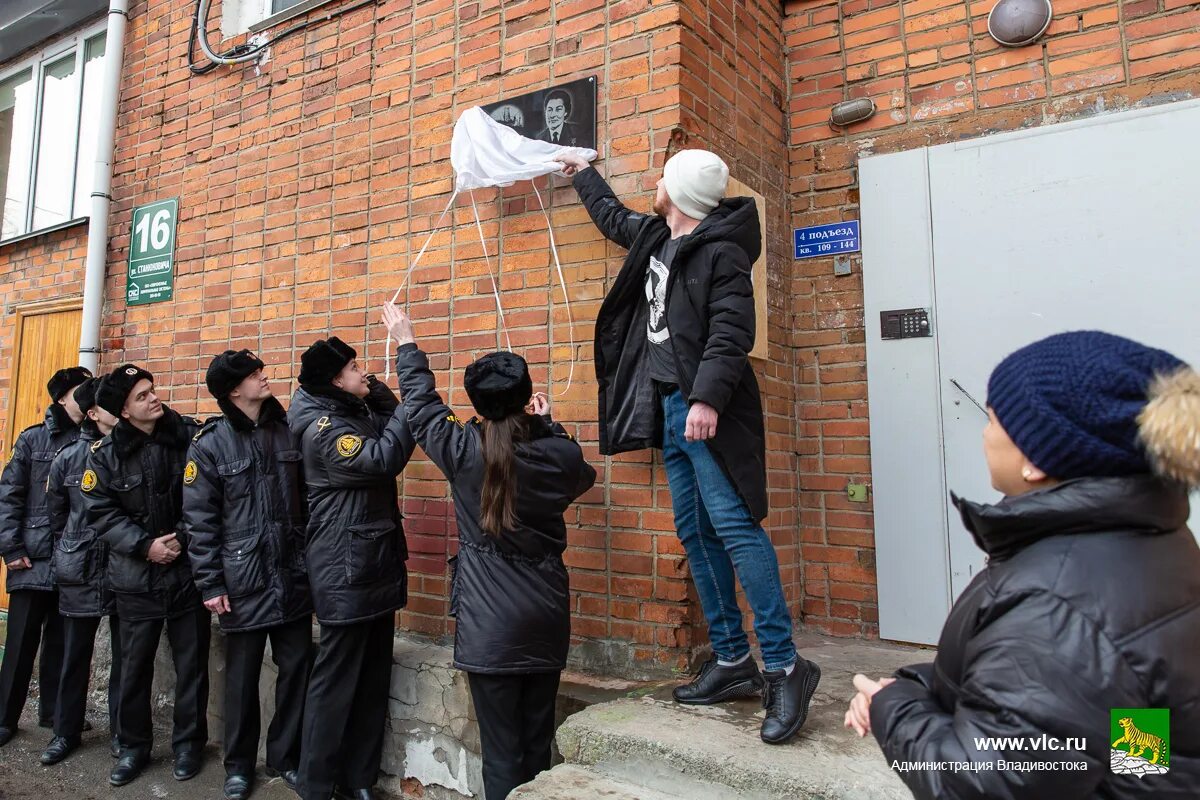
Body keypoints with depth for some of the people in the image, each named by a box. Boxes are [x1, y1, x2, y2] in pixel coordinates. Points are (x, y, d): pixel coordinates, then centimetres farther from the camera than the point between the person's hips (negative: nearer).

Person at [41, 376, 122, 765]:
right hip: (80, 574, 1)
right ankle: (66, 732, 32)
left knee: (125, 657, 8)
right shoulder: (68, 458, 0)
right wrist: (70, 554, 10)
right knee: (74, 658, 14)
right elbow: (56, 516, 10)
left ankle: (121, 731, 24)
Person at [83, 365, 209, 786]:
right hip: (137, 578, 1)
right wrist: (145, 545, -14)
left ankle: (189, 743, 26)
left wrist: (182, 539, -13)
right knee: (135, 666, 12)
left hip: (189, 570, -1)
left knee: (192, 664, 9)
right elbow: (100, 512, -4)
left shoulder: (191, 435, -6)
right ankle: (133, 745, 32)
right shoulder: (106, 454, -3)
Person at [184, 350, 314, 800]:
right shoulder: (209, 444, -4)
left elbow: (307, 498, 8)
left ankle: (285, 757, 28)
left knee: (297, 669, 9)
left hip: (293, 576, 3)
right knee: (242, 676, 11)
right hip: (243, 580, -2)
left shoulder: (288, 431, 4)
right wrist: (209, 584, -7)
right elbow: (199, 521, -5)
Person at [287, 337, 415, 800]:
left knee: (373, 681, 14)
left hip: (378, 566, 9)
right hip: (345, 574, -9)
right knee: (335, 683, 2)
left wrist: (382, 395, -1)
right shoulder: (322, 427, -15)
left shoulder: (362, 412, 13)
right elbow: (383, 459, -26)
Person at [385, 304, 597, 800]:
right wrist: (548, 426, 24)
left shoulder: (462, 450, -10)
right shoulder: (561, 455, -7)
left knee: (502, 751, 6)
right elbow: (582, 477, 17)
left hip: (489, 620, -2)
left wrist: (406, 343, 20)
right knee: (539, 744, 17)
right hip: (546, 616, 3)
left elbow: (420, 404, 7)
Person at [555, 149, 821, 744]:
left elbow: (731, 332, -19)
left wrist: (708, 397, -30)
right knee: (695, 533, 7)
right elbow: (612, 217, 40)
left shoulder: (721, 252, -8)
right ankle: (732, 660, 15)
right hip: (669, 405, 9)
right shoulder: (654, 236, 19)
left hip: (705, 409, -9)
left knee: (732, 524, -15)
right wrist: (584, 174, 51)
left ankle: (785, 667, -7)